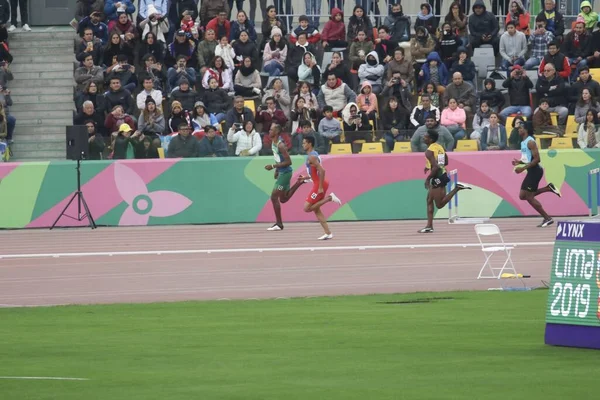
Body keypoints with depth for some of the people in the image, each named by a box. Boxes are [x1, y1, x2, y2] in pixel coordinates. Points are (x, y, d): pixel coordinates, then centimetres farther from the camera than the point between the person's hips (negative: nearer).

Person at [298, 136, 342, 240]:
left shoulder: (312, 157, -16)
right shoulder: (313, 155, 15)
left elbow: (321, 171, -26)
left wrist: (320, 187, -25)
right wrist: (305, 178, 20)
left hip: (319, 185, -10)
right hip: (318, 184, 10)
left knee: (307, 208, -8)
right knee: (316, 210, 11)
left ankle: (329, 198, -8)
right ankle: (328, 233, 9)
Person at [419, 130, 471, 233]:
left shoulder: (429, 151, -16)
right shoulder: (439, 147, 9)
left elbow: (436, 167, -25)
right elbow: (445, 162, 20)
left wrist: (428, 179, -15)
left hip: (437, 177, -10)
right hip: (442, 174, 10)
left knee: (440, 204, -5)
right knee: (429, 200, 15)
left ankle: (457, 188, -14)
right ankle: (429, 226, 16)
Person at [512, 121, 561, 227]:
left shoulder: (530, 142, -16)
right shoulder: (523, 142, 13)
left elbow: (536, 159, -22)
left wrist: (523, 168, -24)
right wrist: (519, 162, 6)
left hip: (535, 170, -10)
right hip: (531, 171, 10)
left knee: (529, 197, -7)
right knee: (522, 196, 10)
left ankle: (547, 218, -1)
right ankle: (548, 188, 13)